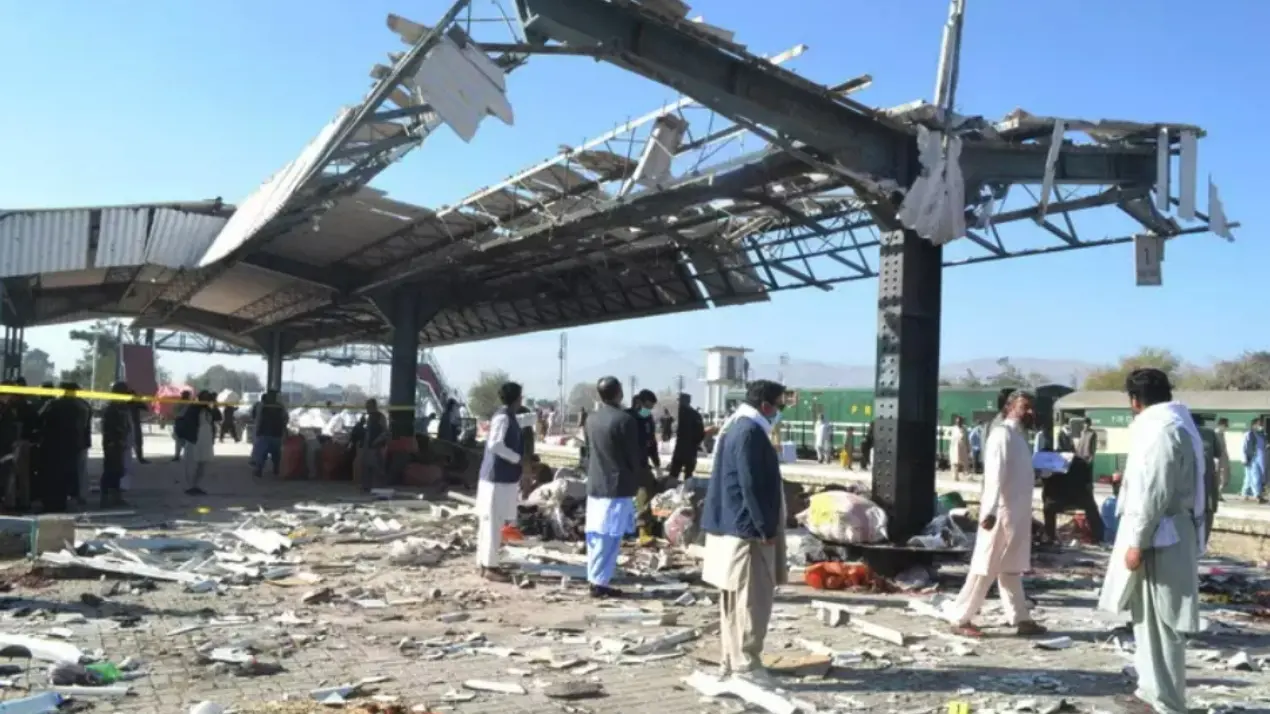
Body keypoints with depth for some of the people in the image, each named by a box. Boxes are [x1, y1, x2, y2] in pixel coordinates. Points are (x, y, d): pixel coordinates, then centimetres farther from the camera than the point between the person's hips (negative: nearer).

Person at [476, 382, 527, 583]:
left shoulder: (510, 417, 13)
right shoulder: (503, 417, -17)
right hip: (498, 477, -10)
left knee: (490, 522, 14)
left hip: (503, 477, 10)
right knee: (493, 523, -5)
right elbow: (495, 444, -29)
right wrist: (517, 458, -19)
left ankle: (484, 563, 21)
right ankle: (489, 567, -1)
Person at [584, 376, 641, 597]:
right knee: (609, 537, -2)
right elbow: (635, 455, -9)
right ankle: (600, 582, 0)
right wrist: (634, 480, 7)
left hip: (595, 484, 7)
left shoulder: (591, 419, 5)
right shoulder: (625, 419, -15)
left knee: (596, 535, 11)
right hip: (617, 486, -7)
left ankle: (594, 579, 16)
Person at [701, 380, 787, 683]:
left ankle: (732, 659, 21)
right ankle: (746, 664, -1)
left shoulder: (738, 429, 16)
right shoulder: (751, 433, -17)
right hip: (747, 529, -11)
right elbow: (751, 486, -21)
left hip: (733, 527, 11)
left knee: (735, 600, 14)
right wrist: (767, 528, -17)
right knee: (752, 600, -5)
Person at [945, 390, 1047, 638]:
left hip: (1017, 513, 9)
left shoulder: (1019, 435, 15)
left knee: (1011, 569, 15)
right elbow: (994, 474, -23)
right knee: (985, 568, -4)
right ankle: (960, 618, 3)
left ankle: (1021, 619, 22)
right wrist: (989, 511, -28)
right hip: (1001, 513, -9)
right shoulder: (1003, 433, -14)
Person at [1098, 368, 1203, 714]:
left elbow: (1154, 494, -21)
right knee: (1148, 619, 17)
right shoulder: (1170, 425, 14)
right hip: (1161, 537, 10)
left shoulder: (1162, 430, -17)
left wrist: (1137, 543, -19)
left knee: (1161, 624, -4)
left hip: (1160, 540, -10)